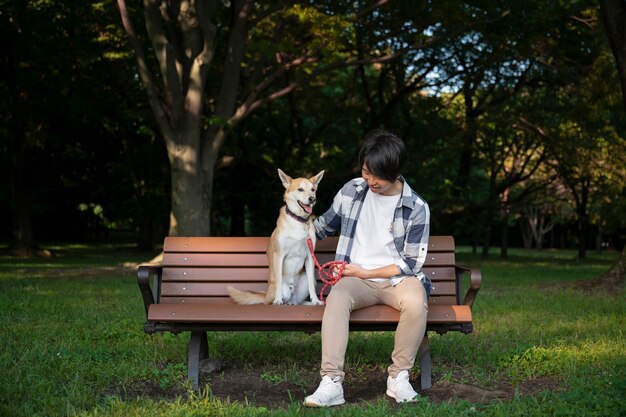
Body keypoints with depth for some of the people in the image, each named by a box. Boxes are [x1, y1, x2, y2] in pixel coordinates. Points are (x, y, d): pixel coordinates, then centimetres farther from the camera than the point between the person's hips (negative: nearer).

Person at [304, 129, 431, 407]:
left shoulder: (416, 208, -3)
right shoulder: (351, 190, 4)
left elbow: (411, 263, -3)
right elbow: (326, 224, 22)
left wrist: (366, 272, -9)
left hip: (398, 279, -1)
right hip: (357, 279, 1)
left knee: (416, 301, -37)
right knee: (337, 297, -35)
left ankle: (399, 377, -19)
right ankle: (331, 383, -40)